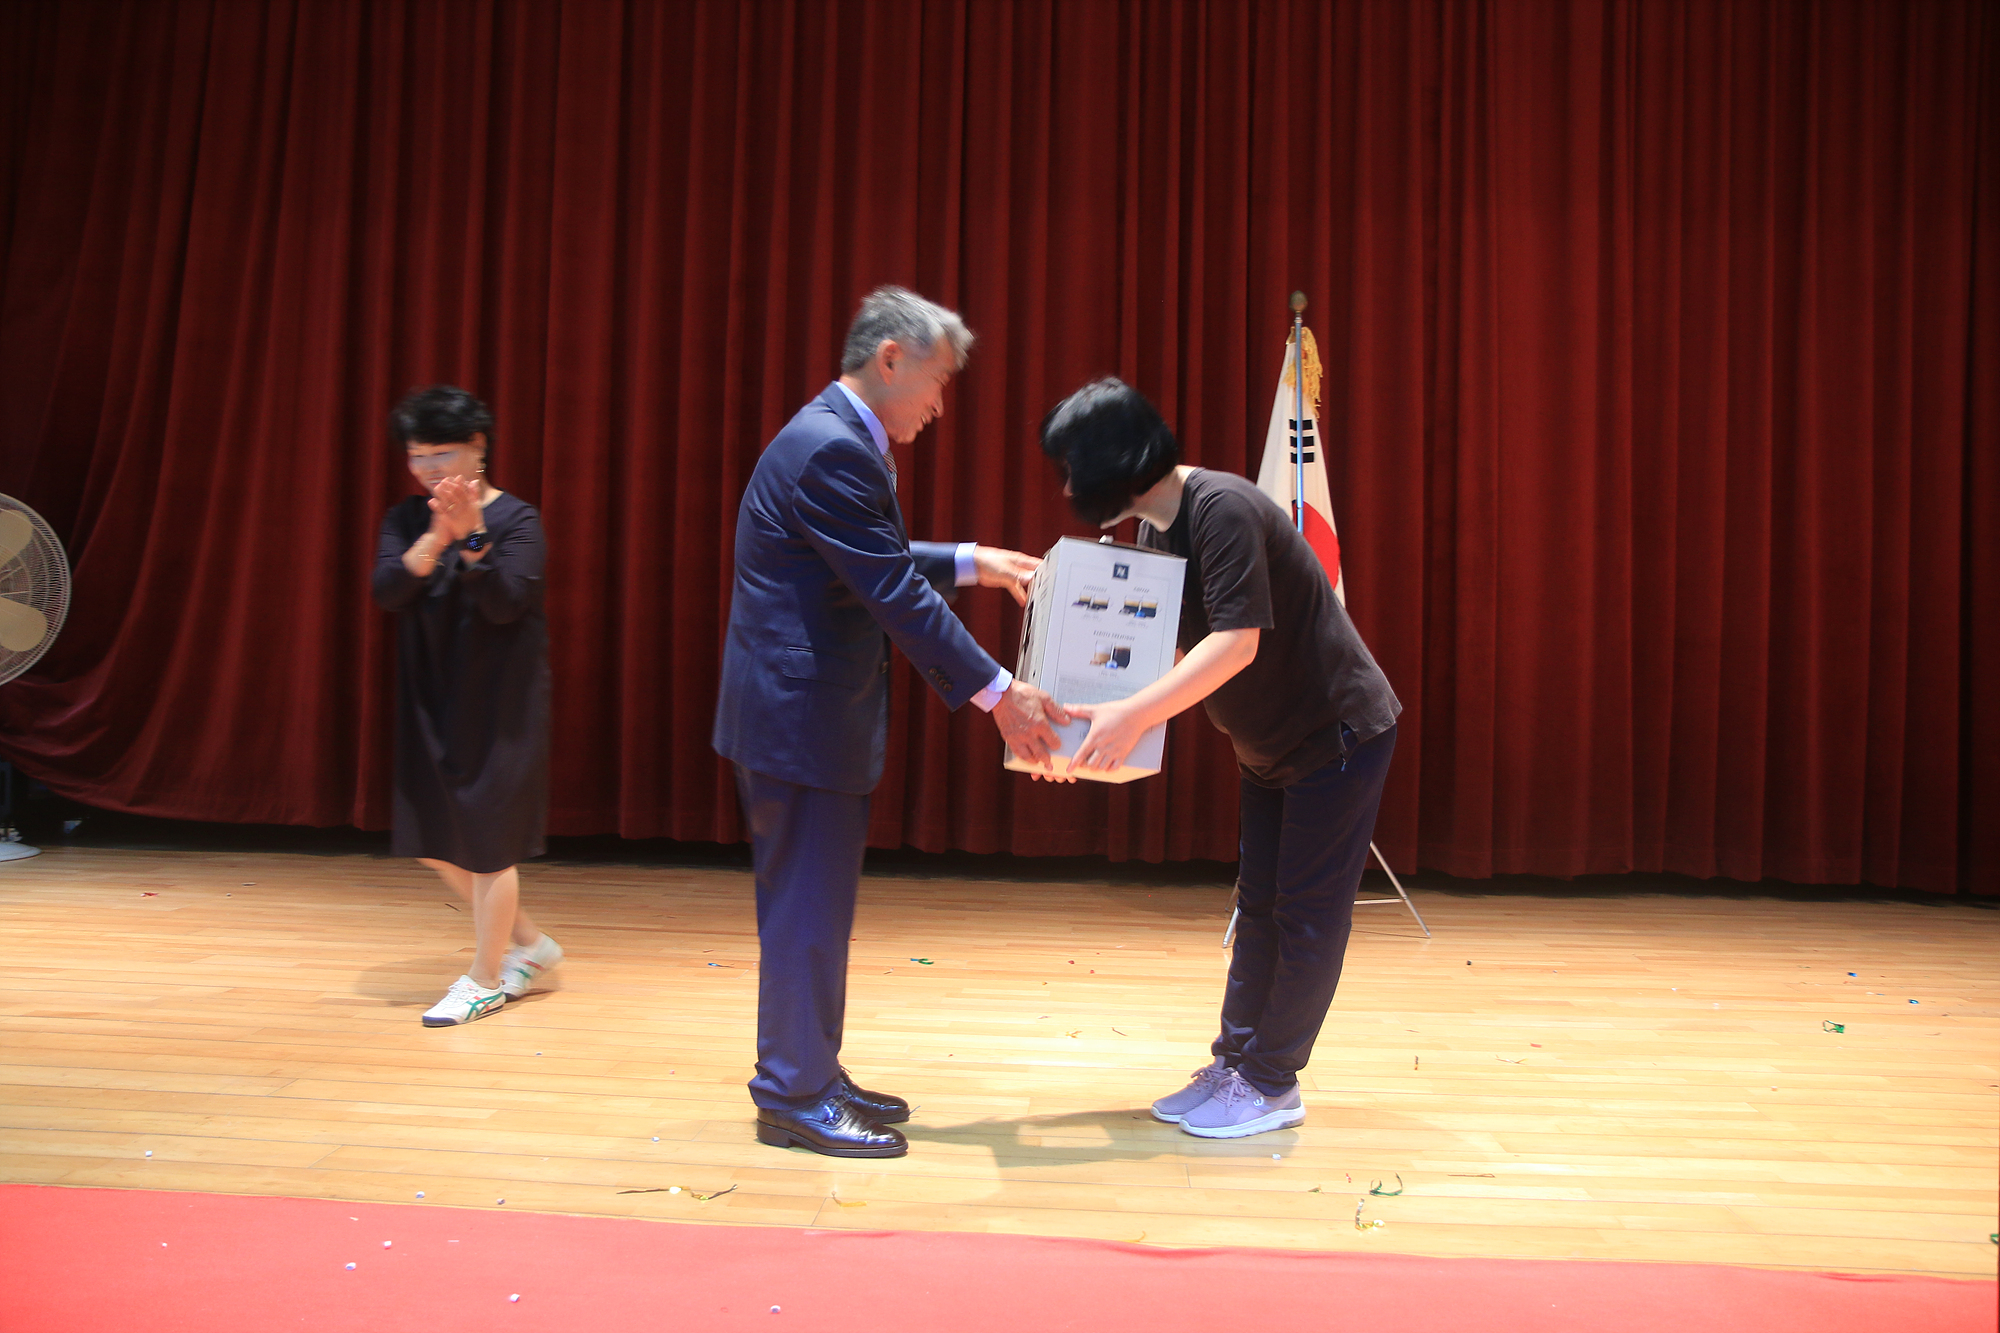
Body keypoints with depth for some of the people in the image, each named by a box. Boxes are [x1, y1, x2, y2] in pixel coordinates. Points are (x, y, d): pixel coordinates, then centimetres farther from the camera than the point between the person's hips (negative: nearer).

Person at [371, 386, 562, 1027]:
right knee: (433, 842, 11)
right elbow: (387, 591, -13)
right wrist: (437, 538, -26)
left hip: (499, 703, -6)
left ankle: (485, 980, 16)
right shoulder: (407, 520, 4)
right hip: (430, 700, 6)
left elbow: (505, 602, -20)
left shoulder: (516, 519, -8)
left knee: (485, 840, 0)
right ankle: (530, 943, 28)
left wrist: (472, 537, -31)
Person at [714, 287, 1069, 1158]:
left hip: (808, 712, 11)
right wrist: (999, 695, -20)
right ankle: (794, 1097, 9)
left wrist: (974, 563, 19)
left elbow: (881, 563, 26)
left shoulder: (835, 440, 14)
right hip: (800, 716, -11)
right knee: (806, 910, -2)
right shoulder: (833, 449, -20)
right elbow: (896, 595, -23)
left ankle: (809, 1076, 27)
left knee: (814, 908, 17)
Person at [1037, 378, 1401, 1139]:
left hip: (1339, 731, -9)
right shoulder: (1154, 531, 3)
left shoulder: (1221, 509, -25)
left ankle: (1271, 1084, 6)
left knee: (1308, 912, -1)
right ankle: (1235, 1063, 20)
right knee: (1259, 906, 12)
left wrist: (1135, 716, -37)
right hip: (1269, 742, 9)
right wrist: (1102, 727, -7)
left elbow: (1238, 640, -33)